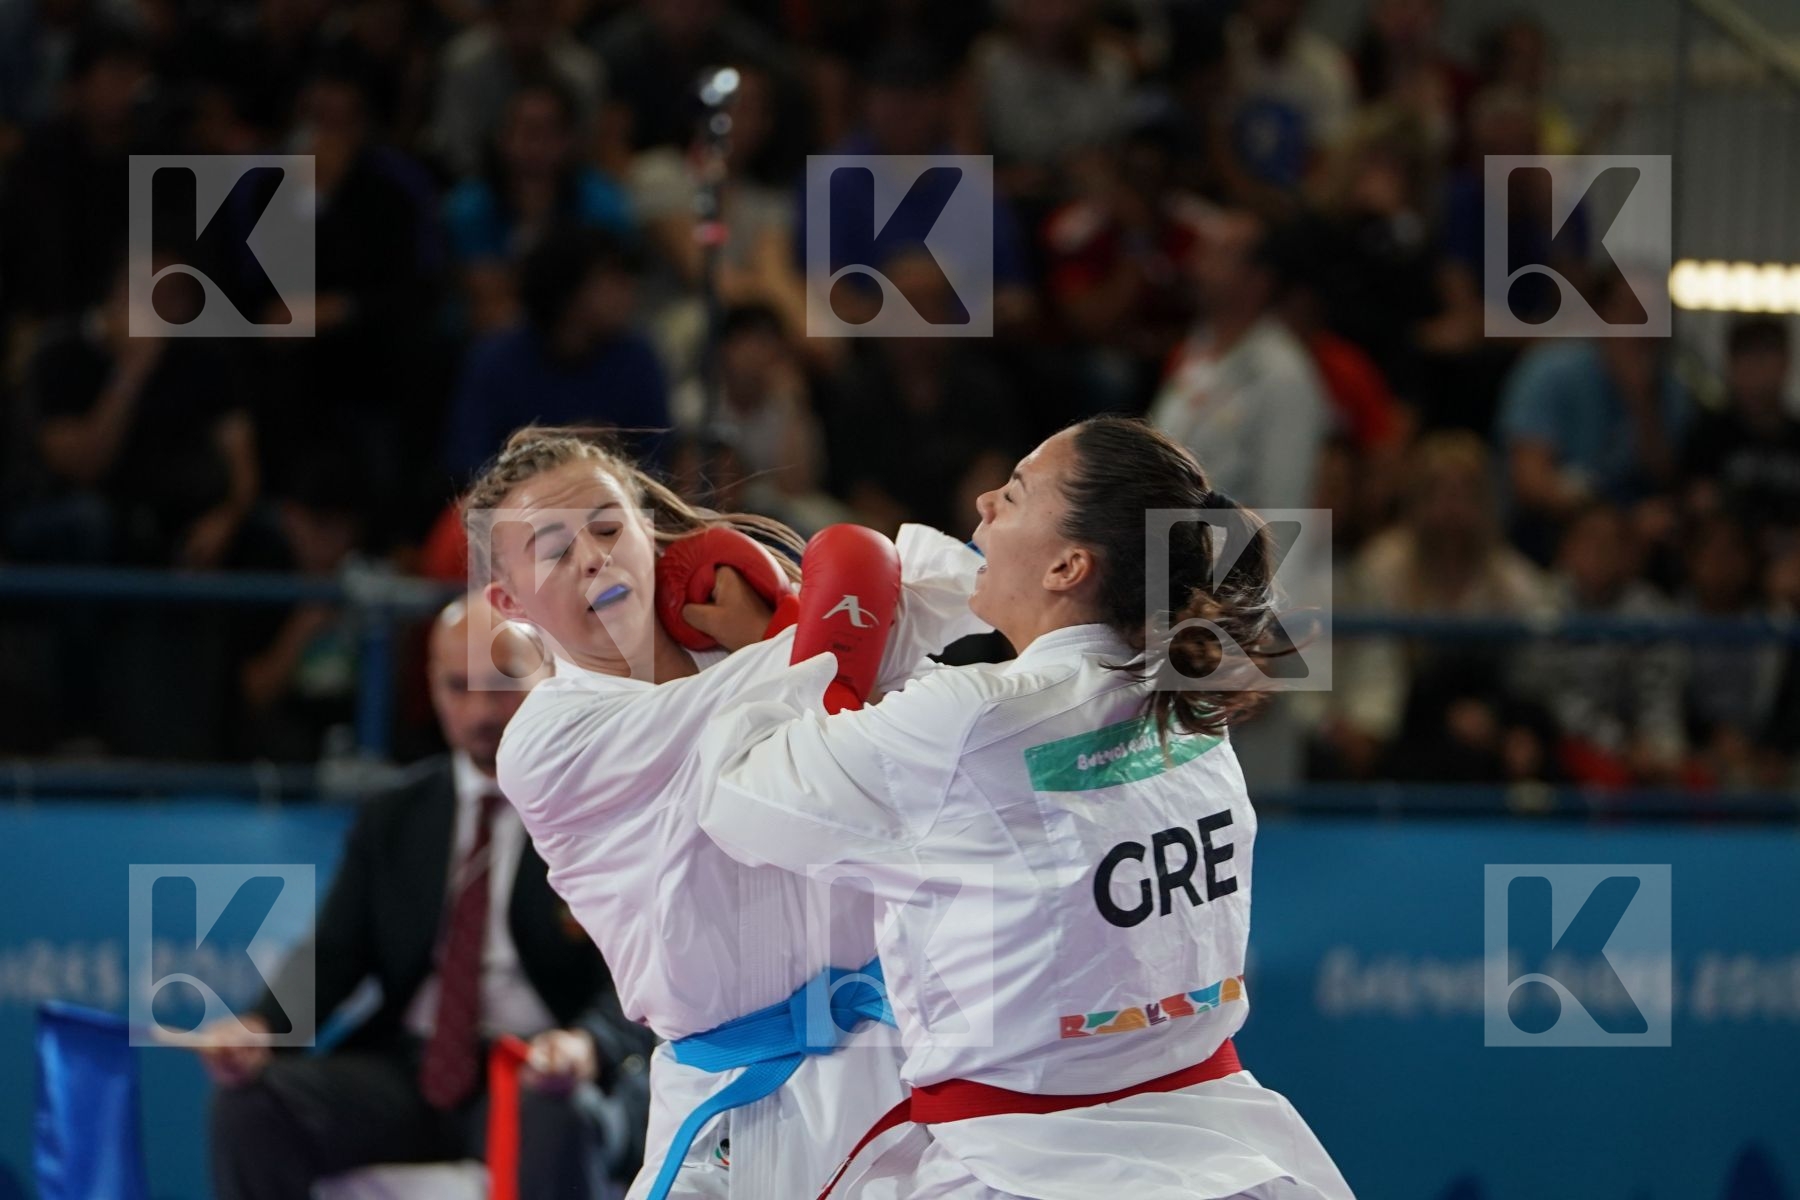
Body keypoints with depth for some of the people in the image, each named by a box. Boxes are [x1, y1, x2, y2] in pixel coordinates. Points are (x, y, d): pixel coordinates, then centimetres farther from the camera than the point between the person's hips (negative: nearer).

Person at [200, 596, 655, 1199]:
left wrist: (588, 1044, -33)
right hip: (408, 1075, 5)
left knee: (555, 1121, -39)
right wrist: (259, 1031, -11)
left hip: (541, 1080, -5)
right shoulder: (394, 820, 17)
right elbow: (335, 956, 11)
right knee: (250, 1100, -18)